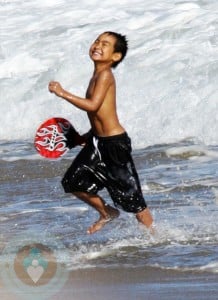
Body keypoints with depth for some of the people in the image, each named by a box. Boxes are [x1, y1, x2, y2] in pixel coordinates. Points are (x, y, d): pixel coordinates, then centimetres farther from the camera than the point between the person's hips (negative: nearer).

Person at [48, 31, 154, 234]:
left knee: (131, 196, -2)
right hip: (98, 142, 10)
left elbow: (93, 105, -28)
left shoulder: (105, 75, -16)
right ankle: (107, 213, 32)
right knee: (73, 182, 15)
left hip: (115, 143, -10)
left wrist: (62, 93, -24)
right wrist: (86, 137, 22)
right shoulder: (97, 76, 12)